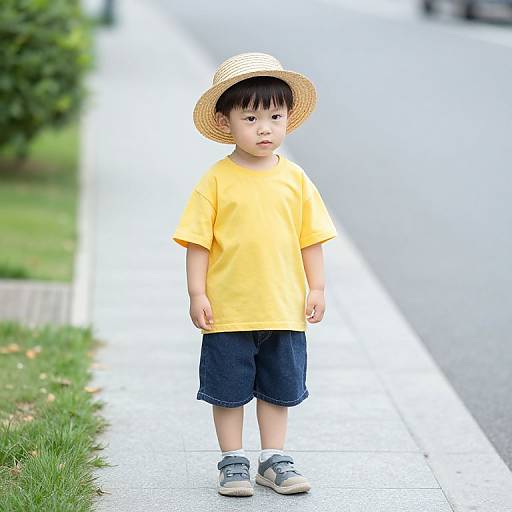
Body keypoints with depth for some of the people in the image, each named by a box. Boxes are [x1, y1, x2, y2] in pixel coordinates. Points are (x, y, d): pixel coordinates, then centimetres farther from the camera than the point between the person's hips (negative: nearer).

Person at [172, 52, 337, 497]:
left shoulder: (295, 179, 1)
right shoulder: (216, 181, -7)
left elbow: (310, 238, 7)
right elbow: (198, 240, -7)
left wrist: (317, 288, 3)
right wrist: (197, 294, -11)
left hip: (283, 308, 3)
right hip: (228, 310, -3)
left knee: (278, 389, 13)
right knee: (229, 390, 7)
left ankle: (273, 459, 27)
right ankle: (233, 462, 21)